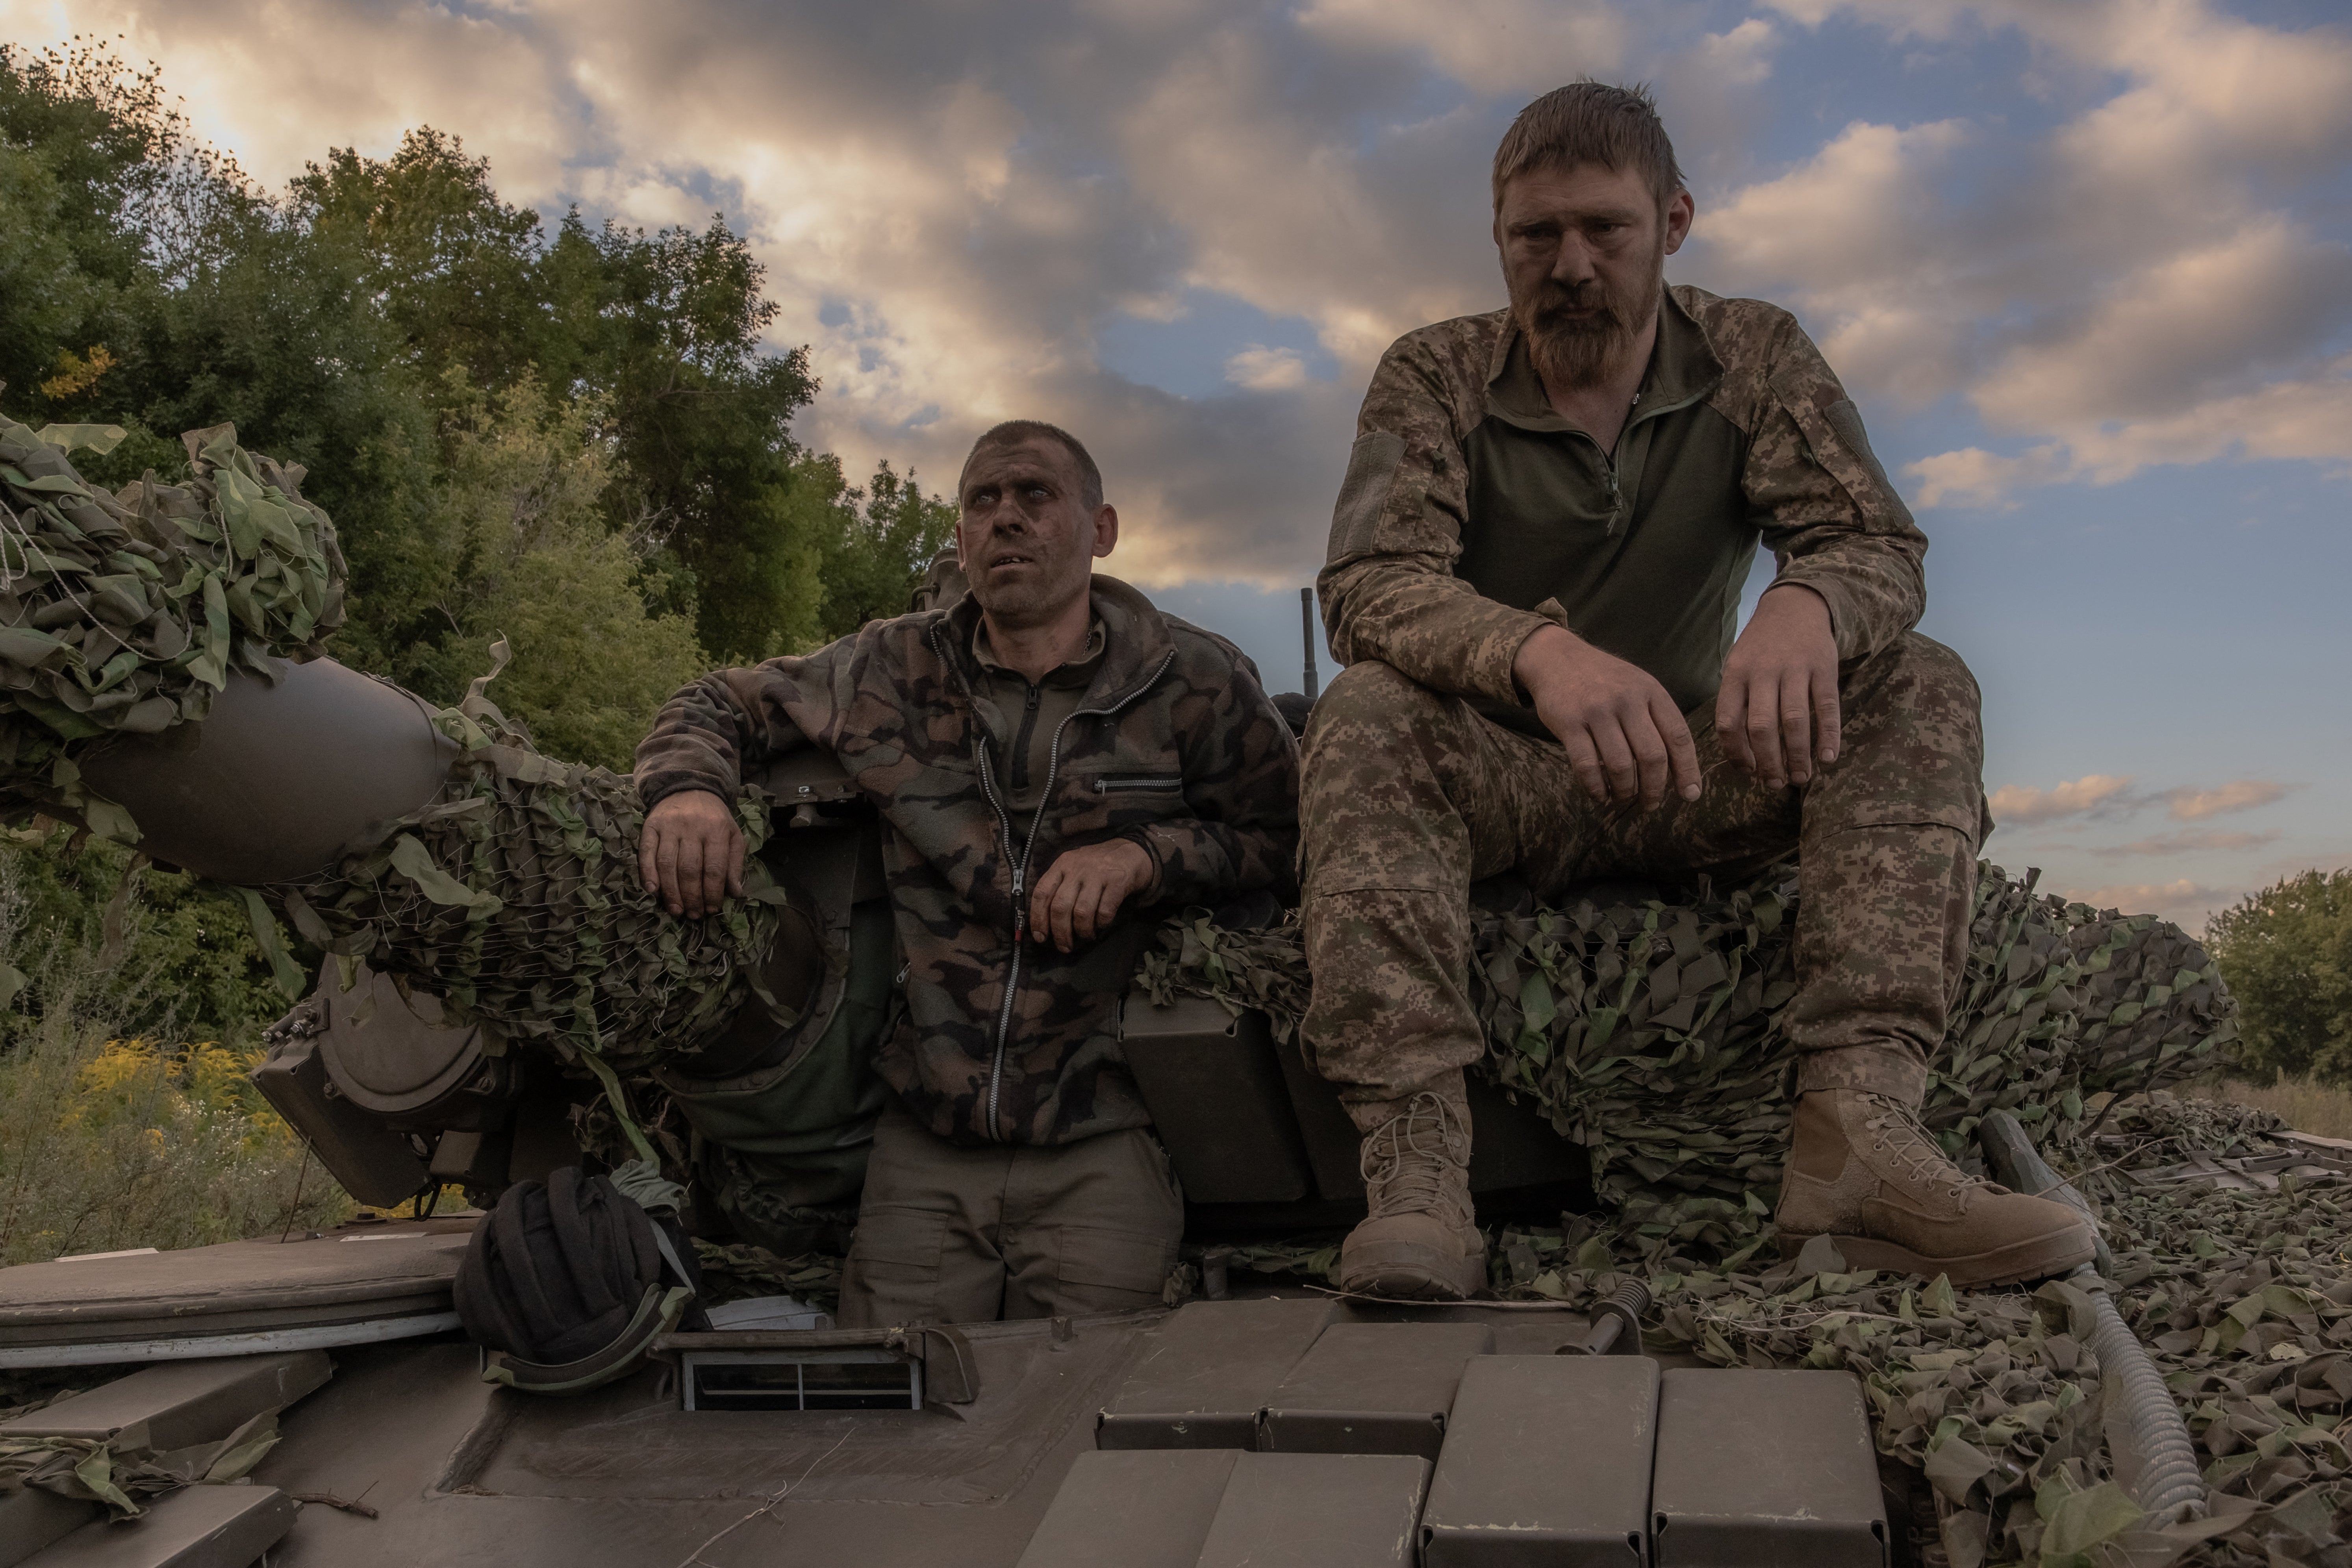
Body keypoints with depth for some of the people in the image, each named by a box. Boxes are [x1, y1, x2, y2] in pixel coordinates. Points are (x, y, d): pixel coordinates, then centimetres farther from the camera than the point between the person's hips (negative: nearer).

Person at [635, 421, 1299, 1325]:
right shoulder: (891, 672, 7)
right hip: (923, 1141, 2)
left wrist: (1146, 856, -16)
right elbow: (719, 705, 18)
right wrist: (688, 789, -5)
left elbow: (1287, 837, 1)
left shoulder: (1194, 683, 1)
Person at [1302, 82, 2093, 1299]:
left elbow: (1880, 546, -10)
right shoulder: (1433, 377, -4)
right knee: (1365, 715, -31)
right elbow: (1364, 586, -21)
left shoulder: (1753, 356, 2)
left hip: (1699, 783, 2)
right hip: (1501, 783, -2)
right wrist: (1536, 650, -44)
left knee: (1919, 688, -19)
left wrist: (1806, 603, -37)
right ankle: (1416, 1173, -42)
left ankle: (1861, 1121, -36)